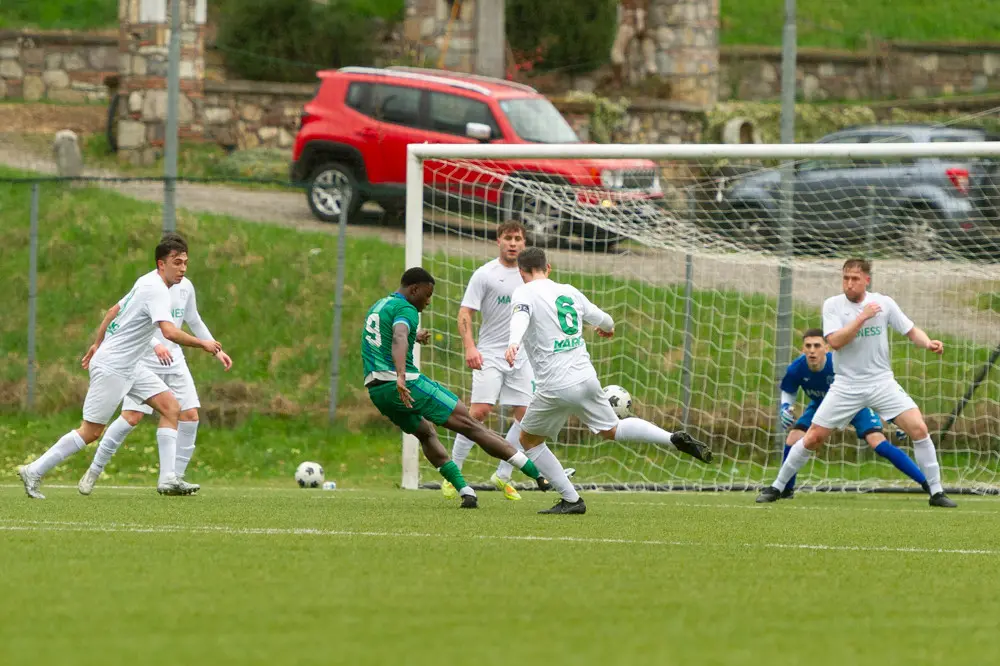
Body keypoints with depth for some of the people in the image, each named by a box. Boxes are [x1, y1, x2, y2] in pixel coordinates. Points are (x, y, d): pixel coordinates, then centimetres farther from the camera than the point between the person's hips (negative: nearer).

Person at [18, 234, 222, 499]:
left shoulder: (147, 283, 11)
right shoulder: (156, 290, -20)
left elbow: (115, 310, 23)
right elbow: (169, 331, -32)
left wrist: (98, 343, 30)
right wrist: (202, 344, -21)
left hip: (129, 366, 10)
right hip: (112, 369, -10)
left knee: (171, 408, 0)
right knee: (91, 431, -5)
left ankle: (168, 479, -5)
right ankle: (33, 471, 5)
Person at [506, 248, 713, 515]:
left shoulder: (524, 293, -3)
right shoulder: (569, 292, 13)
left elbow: (521, 316, -27)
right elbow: (602, 319, 26)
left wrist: (513, 343, -47)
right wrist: (609, 327, 50)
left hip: (555, 387, -6)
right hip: (586, 378, 6)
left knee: (529, 440, 14)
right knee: (611, 429, 24)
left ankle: (571, 500, 9)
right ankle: (674, 439, 5)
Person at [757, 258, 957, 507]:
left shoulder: (884, 303, -2)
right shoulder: (832, 305, -5)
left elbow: (912, 331, 3)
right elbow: (835, 342, -17)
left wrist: (928, 343, -18)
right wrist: (862, 317, -24)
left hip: (882, 382, 1)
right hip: (846, 385, -1)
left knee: (918, 429, -14)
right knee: (812, 439, -2)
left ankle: (936, 492, -4)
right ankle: (777, 487, 15)